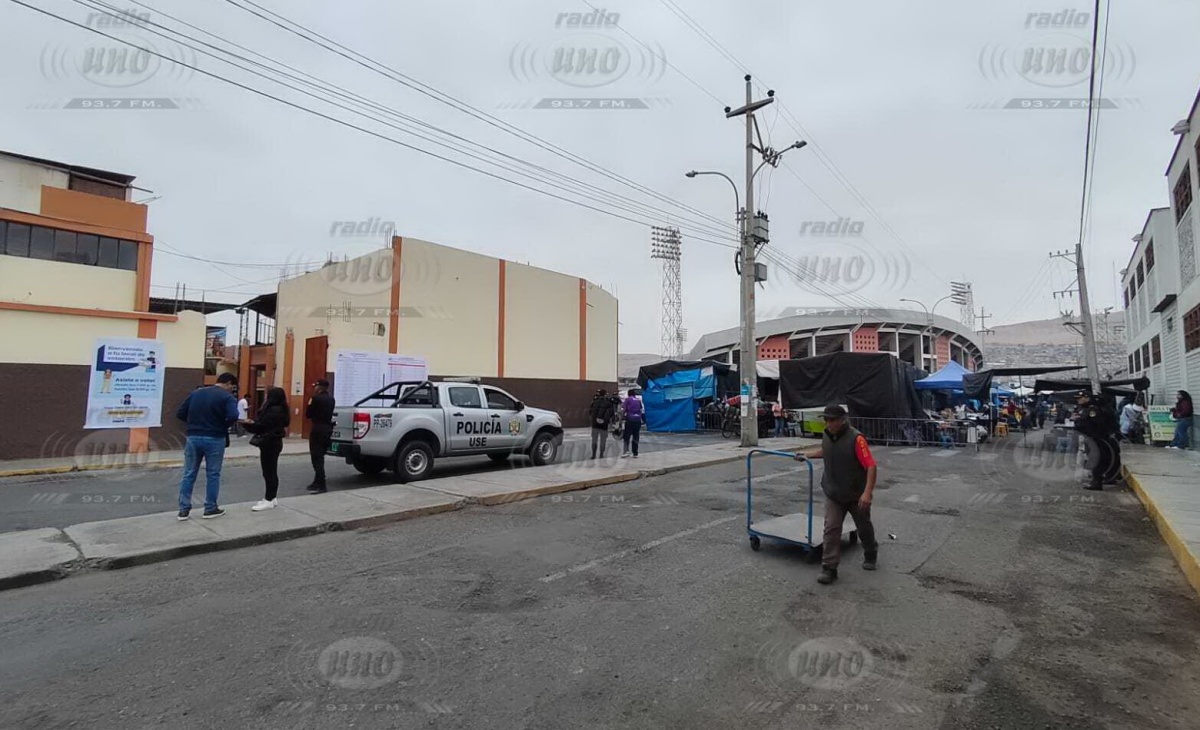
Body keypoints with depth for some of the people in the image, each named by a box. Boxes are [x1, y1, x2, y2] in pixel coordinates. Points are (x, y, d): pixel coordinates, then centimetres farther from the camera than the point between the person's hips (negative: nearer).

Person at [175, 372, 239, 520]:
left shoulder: (195, 393, 12)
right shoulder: (226, 397, -7)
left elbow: (180, 414, 10)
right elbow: (233, 416, -23)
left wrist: (194, 423, 14)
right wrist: (223, 426, -4)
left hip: (193, 437, 5)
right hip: (215, 439, -5)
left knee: (189, 474, 11)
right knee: (213, 474, 6)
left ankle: (184, 510, 13)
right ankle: (210, 509, 13)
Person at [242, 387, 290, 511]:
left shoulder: (274, 411, -19)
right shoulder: (277, 409, 13)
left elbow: (263, 426, -19)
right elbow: (265, 424, 13)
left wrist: (248, 423, -7)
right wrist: (252, 422, -1)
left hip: (270, 444, -10)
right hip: (272, 443, 10)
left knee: (269, 472, -4)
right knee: (270, 471, 15)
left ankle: (269, 500, 2)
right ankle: (270, 498, 23)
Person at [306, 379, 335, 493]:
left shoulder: (316, 398, -12)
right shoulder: (331, 399, 12)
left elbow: (308, 415, -9)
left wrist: (309, 404, 6)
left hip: (318, 429, -8)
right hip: (328, 428, 8)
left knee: (316, 457, -5)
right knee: (319, 456, 18)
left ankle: (321, 485, -7)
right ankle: (318, 482, 25)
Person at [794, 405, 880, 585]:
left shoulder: (856, 438, -25)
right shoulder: (826, 435, -4)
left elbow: (871, 466, -27)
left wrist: (868, 492, -33)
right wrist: (807, 453, 16)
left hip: (856, 495, -4)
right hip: (833, 494, 4)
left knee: (864, 528, 19)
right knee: (831, 529, -5)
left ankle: (870, 555, 46)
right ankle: (829, 568, -1)